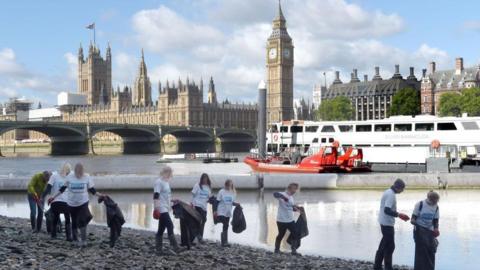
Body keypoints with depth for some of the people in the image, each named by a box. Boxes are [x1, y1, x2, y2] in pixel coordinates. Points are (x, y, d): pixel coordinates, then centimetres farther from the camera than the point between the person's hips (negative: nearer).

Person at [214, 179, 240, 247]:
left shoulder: (233, 193, 7)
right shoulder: (221, 192, -6)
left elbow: (232, 202, 14)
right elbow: (217, 202, -6)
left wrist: (237, 204, -6)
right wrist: (216, 211, -11)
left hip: (228, 213, 5)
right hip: (221, 212, -5)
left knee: (225, 227, 10)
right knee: (225, 226, -14)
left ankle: (225, 242, 16)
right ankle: (224, 242, -12)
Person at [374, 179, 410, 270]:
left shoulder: (388, 192, 12)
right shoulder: (391, 195, -19)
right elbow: (387, 210, -28)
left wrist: (398, 215, 15)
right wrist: (399, 214, -24)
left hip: (384, 222, 10)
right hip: (387, 223, -10)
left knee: (384, 245, 16)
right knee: (390, 246, -2)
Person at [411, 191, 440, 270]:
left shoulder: (436, 207, 2)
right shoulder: (420, 204, -11)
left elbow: (435, 220, 10)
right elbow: (414, 217, -8)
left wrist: (436, 229, -4)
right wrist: (413, 221, -29)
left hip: (430, 231, 4)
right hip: (420, 230, -4)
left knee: (431, 250, 2)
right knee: (421, 250, -7)